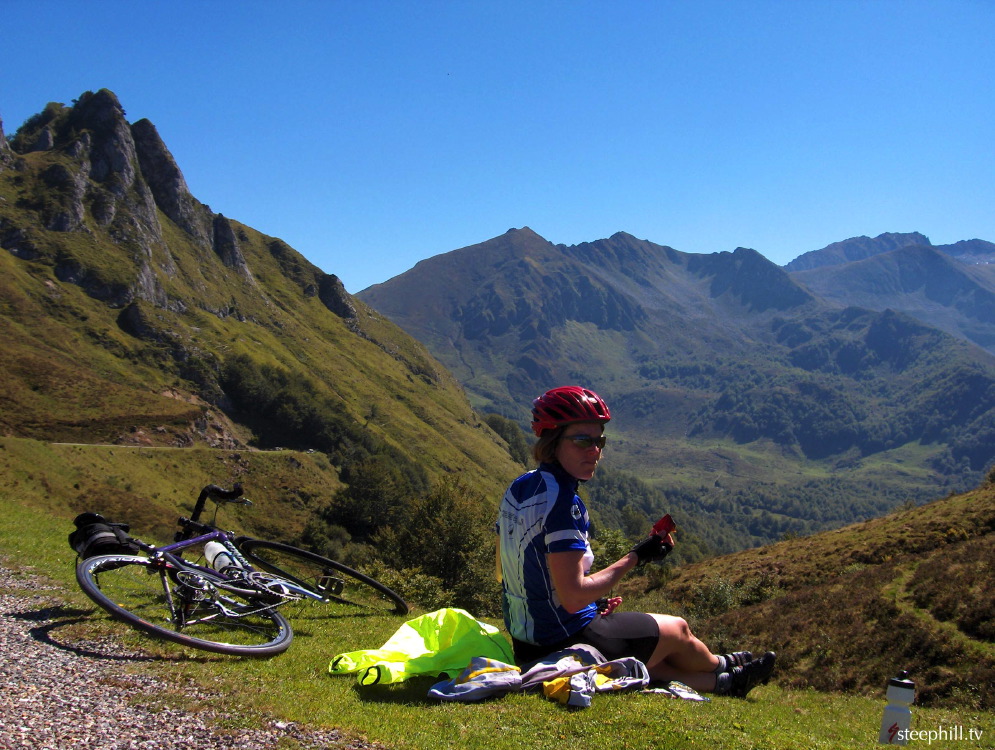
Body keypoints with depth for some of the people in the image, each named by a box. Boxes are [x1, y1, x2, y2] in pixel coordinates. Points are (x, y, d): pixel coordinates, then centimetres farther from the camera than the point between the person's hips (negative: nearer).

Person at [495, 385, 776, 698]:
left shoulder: (520, 487, 3)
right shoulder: (561, 499, -25)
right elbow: (573, 596, -27)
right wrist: (635, 558, -17)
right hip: (565, 642, -8)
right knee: (677, 628, 16)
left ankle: (721, 682, 50)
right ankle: (721, 666, 45)